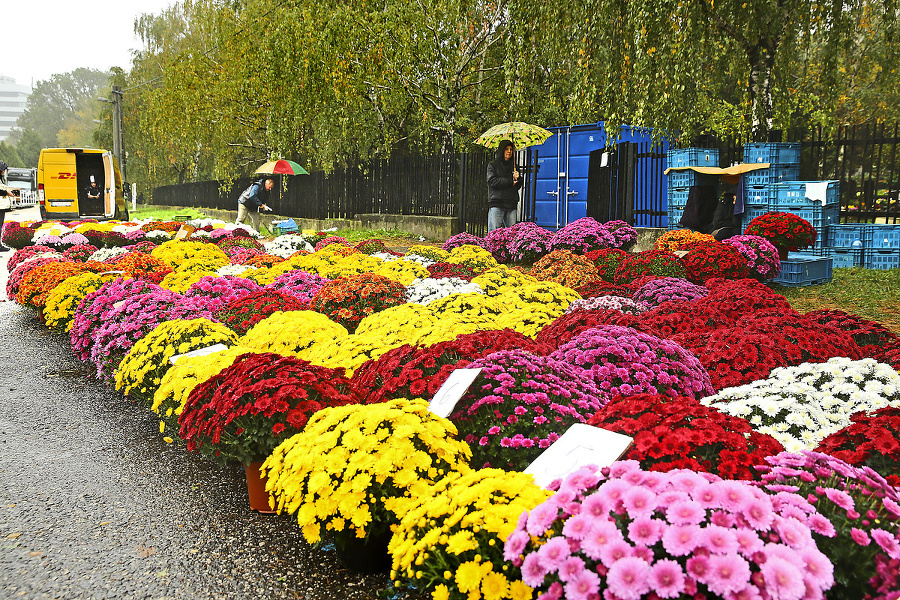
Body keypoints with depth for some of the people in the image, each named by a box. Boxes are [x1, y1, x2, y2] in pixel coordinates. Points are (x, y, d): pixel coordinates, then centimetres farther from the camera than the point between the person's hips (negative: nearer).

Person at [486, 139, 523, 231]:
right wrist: (510, 181, -6)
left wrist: (517, 178, -6)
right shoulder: (493, 164, 8)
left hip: (511, 204, 4)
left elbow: (518, 186, 16)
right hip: (496, 204, -4)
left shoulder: (513, 166, 20)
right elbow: (492, 181, -7)